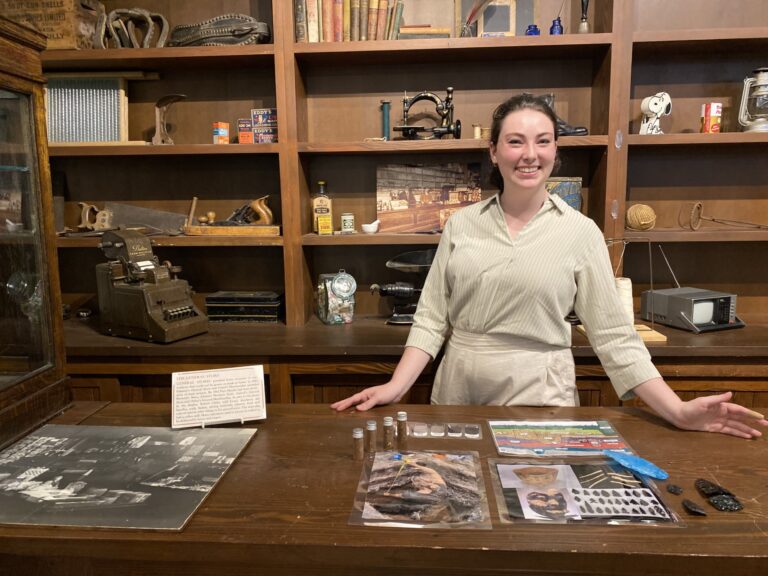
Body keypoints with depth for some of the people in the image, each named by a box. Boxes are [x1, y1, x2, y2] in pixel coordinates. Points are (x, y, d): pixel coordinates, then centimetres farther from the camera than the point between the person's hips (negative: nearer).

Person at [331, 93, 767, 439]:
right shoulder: (461, 224, 1)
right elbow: (432, 317, 0)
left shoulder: (580, 232, -5)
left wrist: (678, 411, -12)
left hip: (539, 399, -2)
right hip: (457, 396, 2)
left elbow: (613, 334, -4)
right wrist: (396, 387, -9)